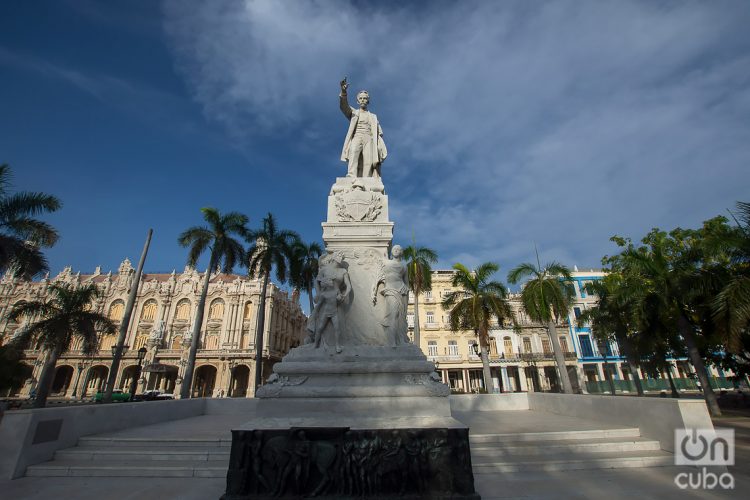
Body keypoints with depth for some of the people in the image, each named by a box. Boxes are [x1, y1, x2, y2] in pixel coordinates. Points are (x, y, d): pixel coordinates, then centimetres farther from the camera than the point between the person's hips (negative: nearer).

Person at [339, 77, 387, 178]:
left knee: (368, 163, -20)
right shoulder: (353, 112, 22)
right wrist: (343, 91, -19)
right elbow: (344, 105, 1)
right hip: (356, 138, -2)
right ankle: (351, 177, -47)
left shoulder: (373, 116, 25)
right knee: (353, 153, -33)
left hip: (368, 140, 2)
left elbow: (379, 133, 14)